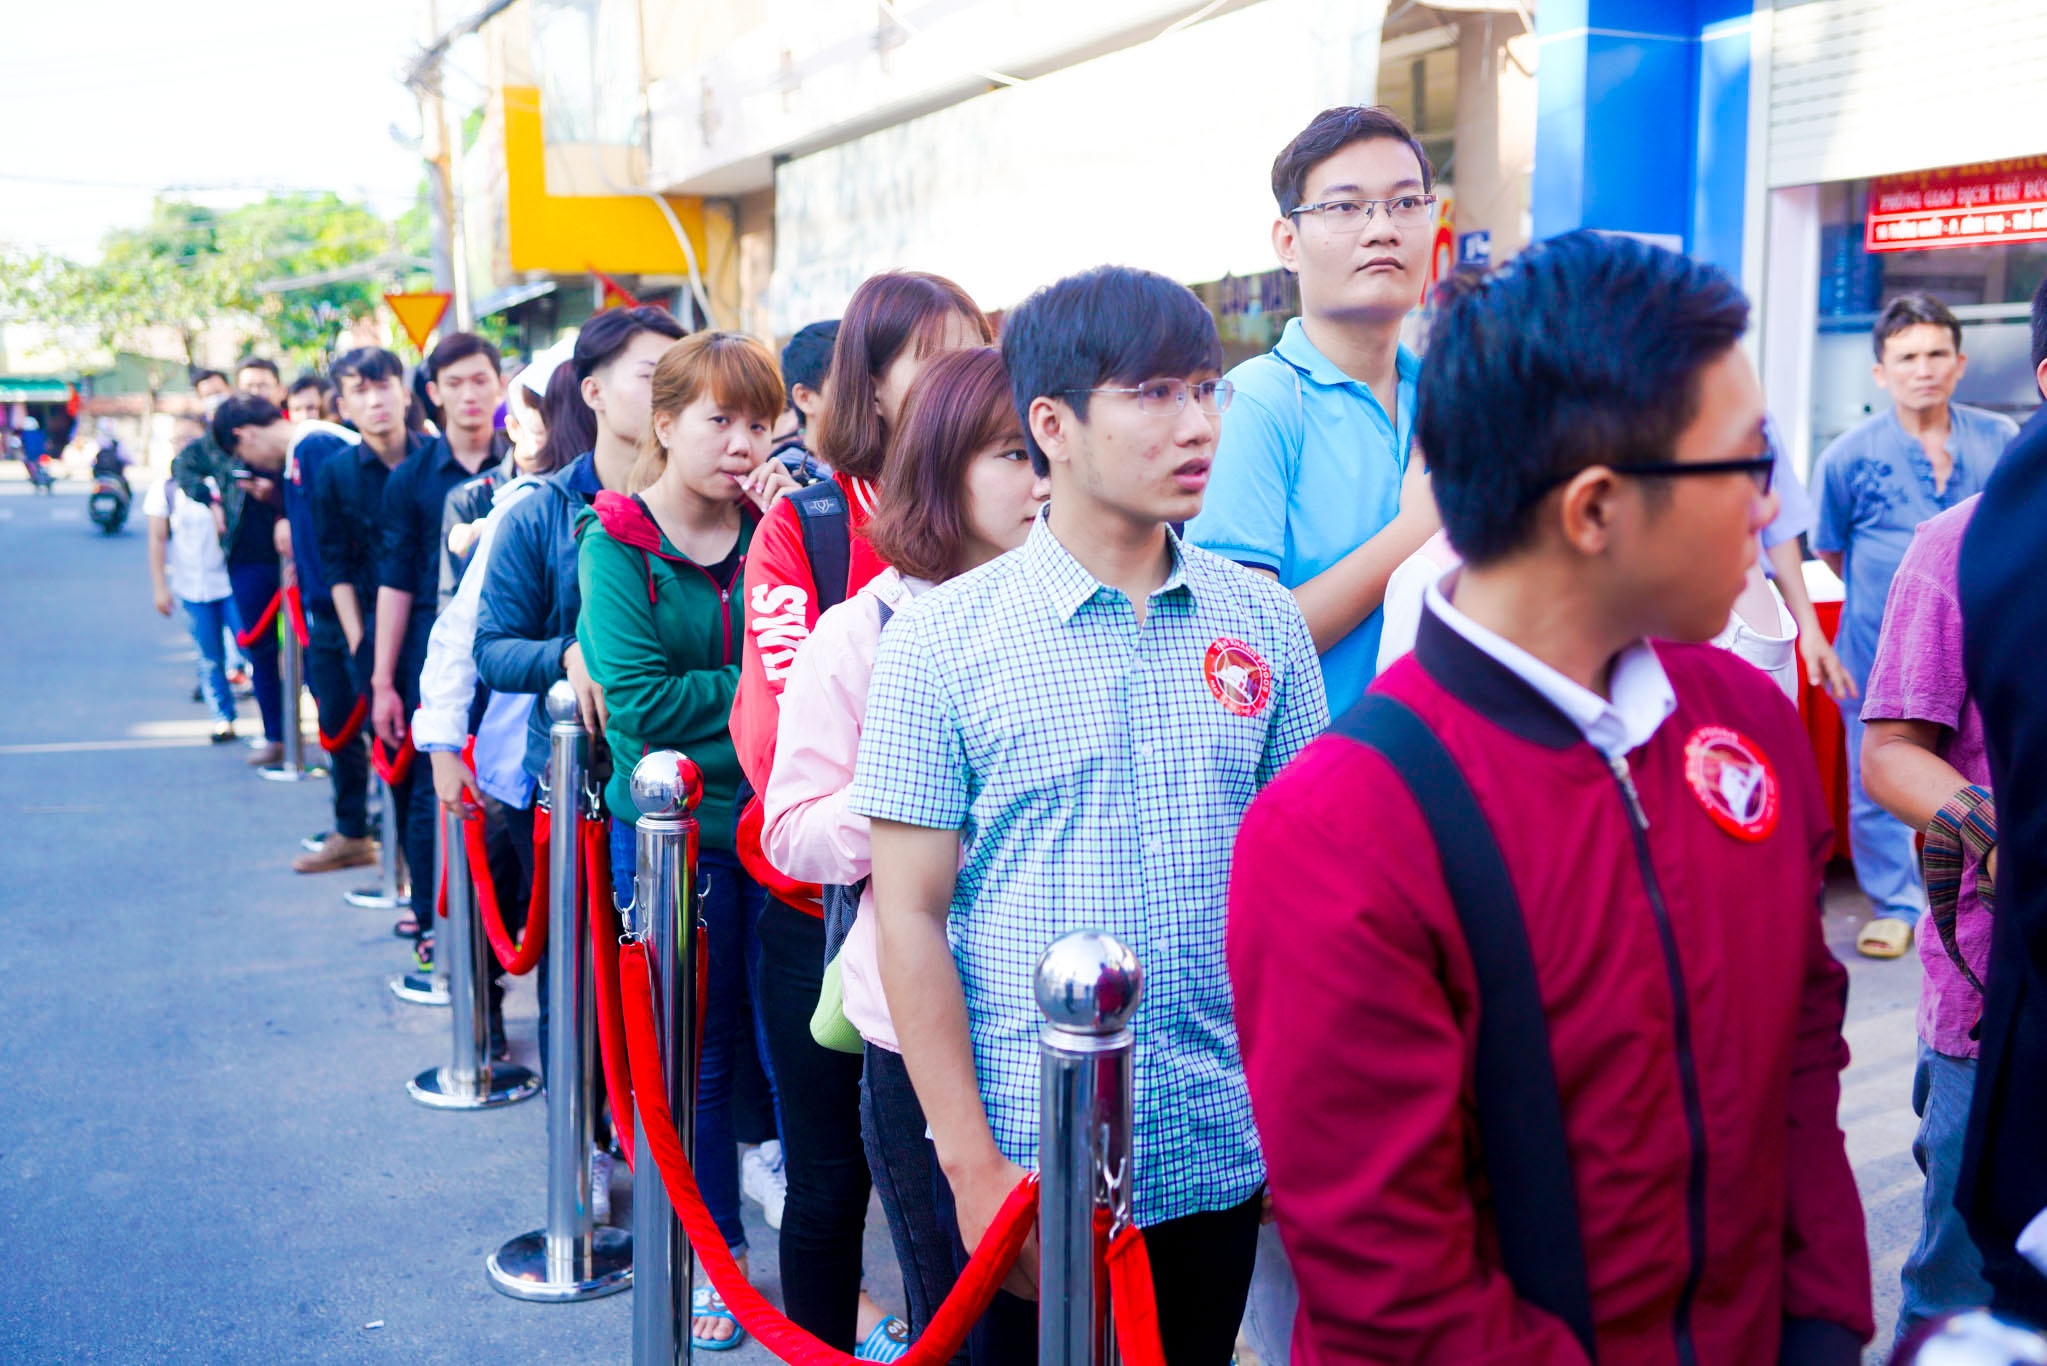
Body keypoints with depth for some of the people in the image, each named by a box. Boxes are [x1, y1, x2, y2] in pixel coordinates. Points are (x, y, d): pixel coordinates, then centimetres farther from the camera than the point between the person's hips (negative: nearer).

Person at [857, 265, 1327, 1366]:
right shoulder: (941, 639, -8)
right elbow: (910, 916, -7)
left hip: (1220, 1153, 3)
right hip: (1029, 1164, -3)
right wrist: (974, 1166, -10)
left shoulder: (1263, 623, 1)